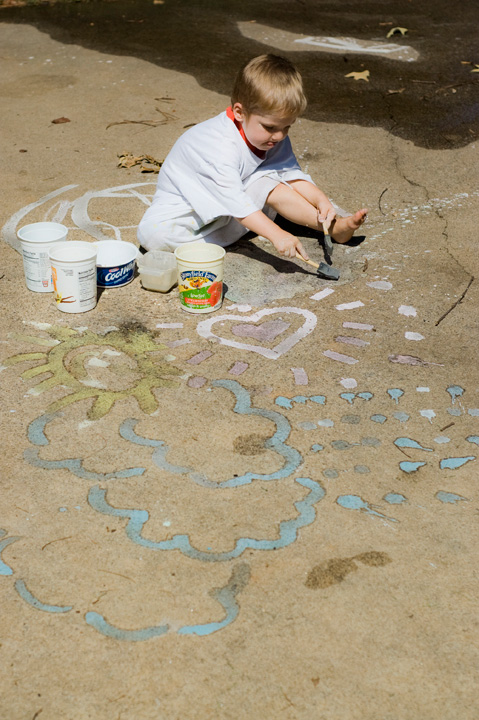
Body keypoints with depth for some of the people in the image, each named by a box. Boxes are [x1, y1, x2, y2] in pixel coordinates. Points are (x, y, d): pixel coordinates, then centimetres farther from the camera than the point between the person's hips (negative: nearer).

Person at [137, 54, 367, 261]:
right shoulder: (219, 147, -34)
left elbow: (291, 173, -6)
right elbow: (235, 201, -40)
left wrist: (321, 199, -24)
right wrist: (276, 235, -48)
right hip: (182, 208, -6)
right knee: (153, 233, -35)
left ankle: (335, 227, -11)